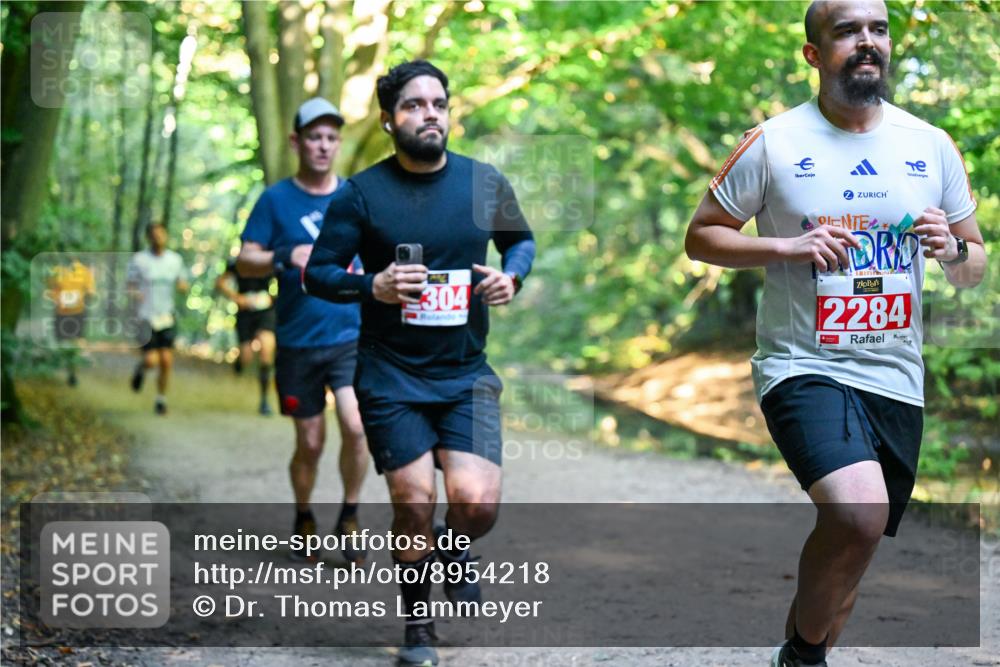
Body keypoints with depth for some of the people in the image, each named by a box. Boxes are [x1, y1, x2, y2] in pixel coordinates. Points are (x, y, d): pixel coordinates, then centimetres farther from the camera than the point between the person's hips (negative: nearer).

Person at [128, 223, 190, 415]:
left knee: (166, 361, -4)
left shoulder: (175, 259, 5)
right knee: (151, 360, -10)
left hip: (167, 317, 3)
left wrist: (182, 286, -10)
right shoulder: (138, 260, -4)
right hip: (146, 318, -3)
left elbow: (183, 285, 14)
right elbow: (130, 287, 1)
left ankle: (161, 399, 12)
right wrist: (134, 294, -22)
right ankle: (140, 368, 26)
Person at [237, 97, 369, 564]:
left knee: (356, 425, -18)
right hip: (298, 343, -1)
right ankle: (303, 521, 29)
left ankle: (349, 515, 2)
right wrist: (286, 257, -20)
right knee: (309, 444, 6)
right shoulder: (276, 200, 0)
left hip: (352, 337, 1)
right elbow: (245, 262, -3)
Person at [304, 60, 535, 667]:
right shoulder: (361, 193, -4)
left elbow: (522, 239, 20)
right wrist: (373, 286, -19)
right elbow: (317, 274, 0)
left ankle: (453, 547, 25)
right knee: (415, 504, -4)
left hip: (467, 372, 2)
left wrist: (511, 277, -2)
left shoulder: (486, 183, 2)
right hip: (391, 376, -1)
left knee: (477, 504, -13)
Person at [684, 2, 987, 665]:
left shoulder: (933, 146, 6)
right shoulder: (773, 143, -4)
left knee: (851, 545, 13)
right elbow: (701, 237, 2)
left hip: (897, 380, 5)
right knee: (859, 513, -28)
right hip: (805, 369, -5)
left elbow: (976, 269, 14)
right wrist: (788, 247, -14)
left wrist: (954, 250, -10)